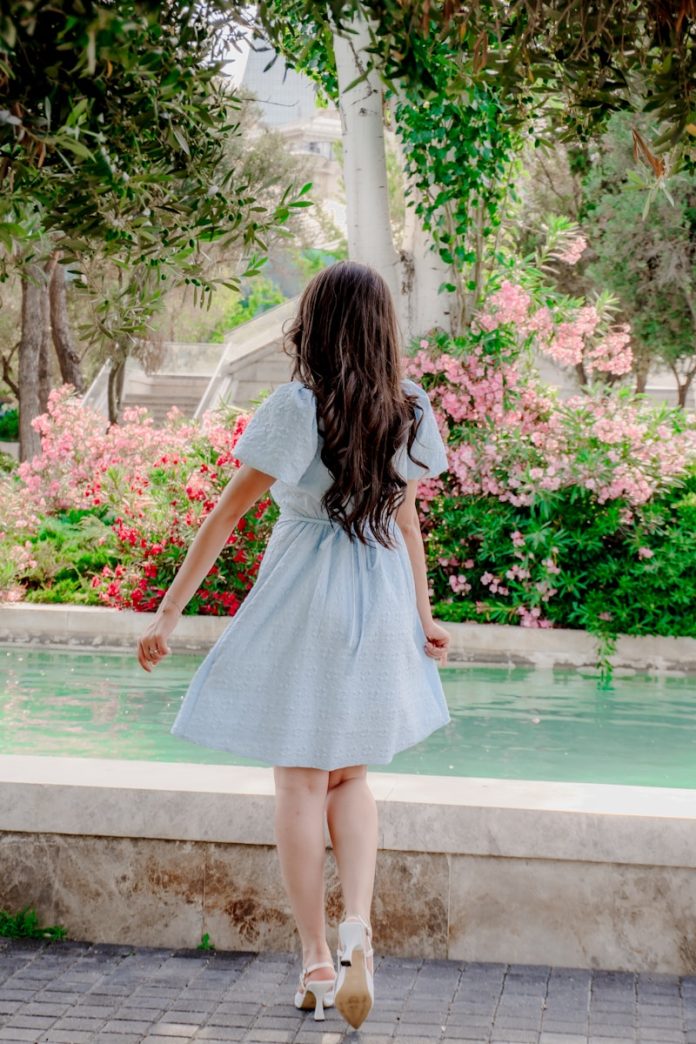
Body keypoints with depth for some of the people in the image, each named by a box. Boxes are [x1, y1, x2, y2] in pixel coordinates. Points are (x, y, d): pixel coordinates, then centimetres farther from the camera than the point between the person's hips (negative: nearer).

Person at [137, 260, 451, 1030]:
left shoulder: (297, 407, -13)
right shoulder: (407, 411, 0)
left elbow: (226, 515, -12)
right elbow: (407, 518, 7)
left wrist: (167, 613, -8)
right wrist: (425, 617, 16)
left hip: (305, 602, -4)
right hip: (382, 601, 4)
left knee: (301, 782, 6)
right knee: (351, 776, 17)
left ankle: (316, 963, 11)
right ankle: (357, 925, -3)